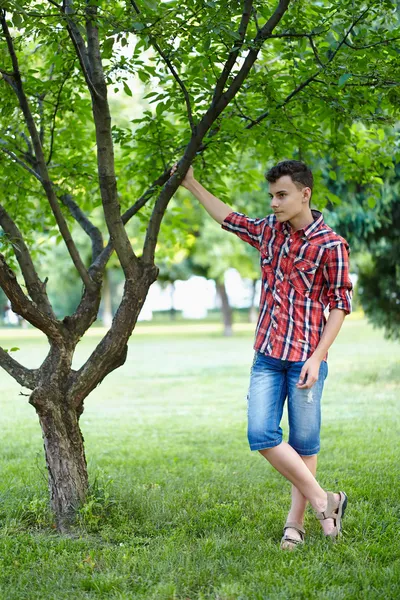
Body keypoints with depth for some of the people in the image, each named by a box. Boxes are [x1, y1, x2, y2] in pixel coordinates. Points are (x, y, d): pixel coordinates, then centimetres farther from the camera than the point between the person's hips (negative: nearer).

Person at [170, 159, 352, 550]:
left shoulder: (330, 245, -8)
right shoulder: (268, 230, 8)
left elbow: (340, 305, -7)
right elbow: (229, 219, 25)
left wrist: (317, 358, -13)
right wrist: (192, 185, 27)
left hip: (305, 359, -5)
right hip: (267, 357, 5)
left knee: (304, 442, 2)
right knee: (261, 435, -6)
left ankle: (295, 522, 13)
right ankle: (322, 501, 3)